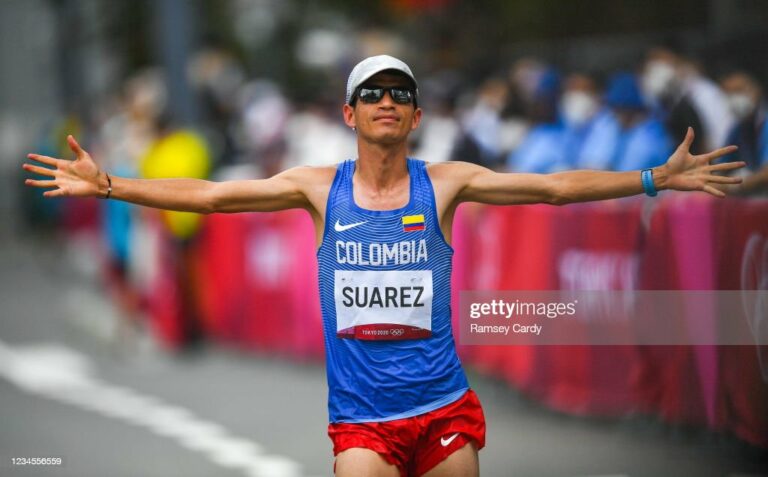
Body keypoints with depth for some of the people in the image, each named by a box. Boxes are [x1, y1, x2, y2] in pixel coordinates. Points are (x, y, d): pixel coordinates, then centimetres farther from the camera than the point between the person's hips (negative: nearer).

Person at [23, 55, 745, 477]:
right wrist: (109, 186, -4)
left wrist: (655, 179, -3)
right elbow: (208, 195, 3)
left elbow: (556, 186, 2)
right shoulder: (319, 188, 4)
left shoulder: (443, 184, 3)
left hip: (444, 410, 1)